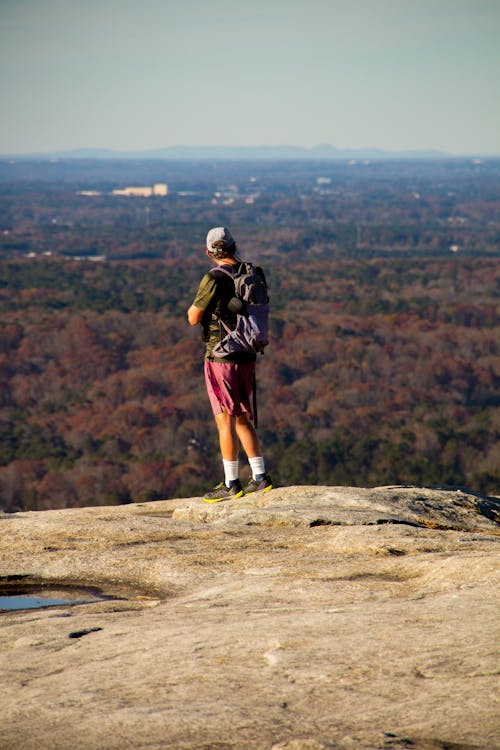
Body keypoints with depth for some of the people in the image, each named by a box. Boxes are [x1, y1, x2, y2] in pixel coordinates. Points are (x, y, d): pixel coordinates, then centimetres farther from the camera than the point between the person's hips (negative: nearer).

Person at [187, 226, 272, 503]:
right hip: (246, 357, 7)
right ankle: (260, 477, 15)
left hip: (221, 357, -7)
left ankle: (231, 485, 0)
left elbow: (193, 318, -11)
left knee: (225, 421, -2)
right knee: (242, 418, 16)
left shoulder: (214, 279, -16)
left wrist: (197, 300, 9)